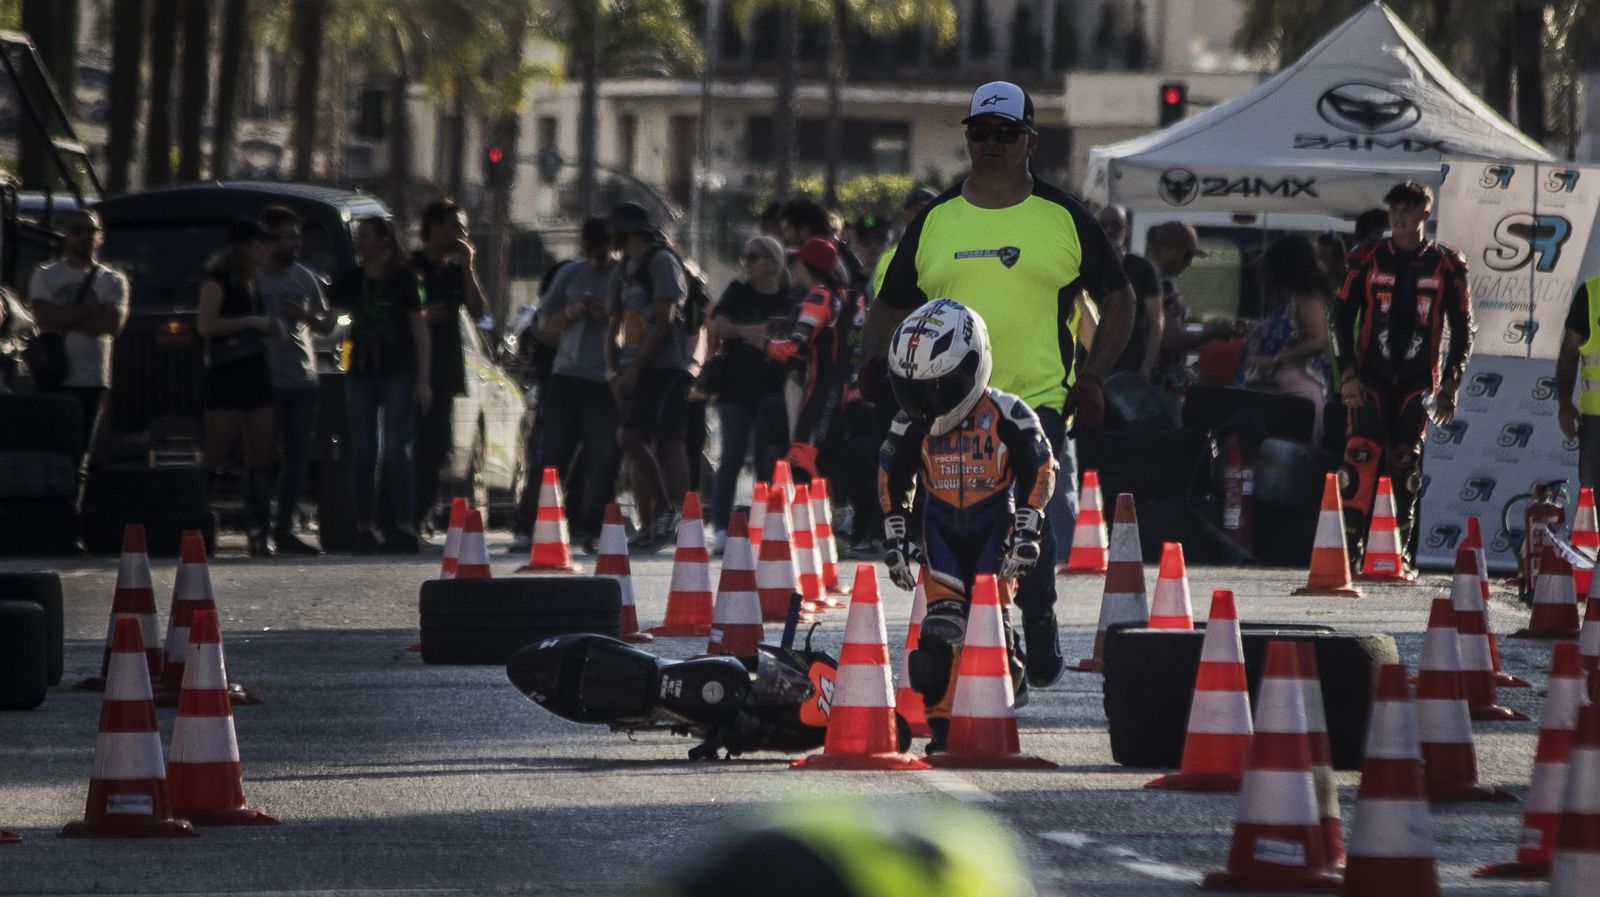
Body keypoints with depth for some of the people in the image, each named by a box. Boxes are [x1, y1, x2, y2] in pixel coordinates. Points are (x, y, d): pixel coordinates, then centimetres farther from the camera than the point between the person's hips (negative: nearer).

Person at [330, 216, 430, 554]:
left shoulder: (403, 279, -1)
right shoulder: (351, 280, 11)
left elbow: (420, 329, -2)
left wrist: (423, 378, -8)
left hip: (398, 374, -4)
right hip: (361, 373, 4)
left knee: (395, 451, -9)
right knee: (363, 453, 3)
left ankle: (405, 527, -9)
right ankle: (365, 528, 5)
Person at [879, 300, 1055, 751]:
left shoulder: (1007, 416, -13)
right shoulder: (912, 424, -2)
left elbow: (1038, 471, -5)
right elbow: (893, 479, 10)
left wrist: (1028, 533, -8)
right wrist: (895, 536, 6)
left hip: (995, 527, -2)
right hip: (942, 530, 2)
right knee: (943, 621, -8)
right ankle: (942, 723, -6)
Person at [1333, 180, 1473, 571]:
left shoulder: (1446, 266, 3)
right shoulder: (1368, 259, 3)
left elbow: (1462, 329, 7)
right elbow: (1342, 316, 5)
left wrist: (1450, 384, 0)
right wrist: (1347, 372, -5)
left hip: (1417, 378, 1)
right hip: (1371, 374, -1)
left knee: (1406, 460, 3)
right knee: (1363, 452, -15)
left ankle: (1401, 550, 10)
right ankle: (1351, 545, -17)